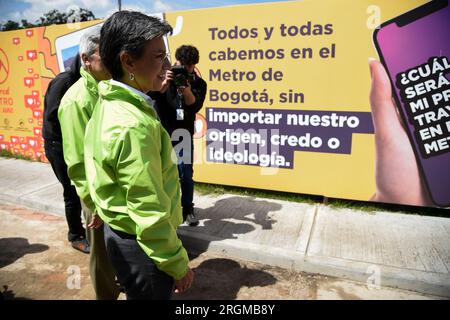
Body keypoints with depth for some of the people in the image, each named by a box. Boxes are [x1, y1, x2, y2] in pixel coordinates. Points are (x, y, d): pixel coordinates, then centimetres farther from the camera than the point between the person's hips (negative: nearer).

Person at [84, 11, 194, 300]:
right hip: (142, 246, -9)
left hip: (121, 233, 9)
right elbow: (150, 214, -27)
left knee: (136, 292, 27)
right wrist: (178, 264, -15)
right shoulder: (133, 125, -29)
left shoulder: (109, 106, 2)